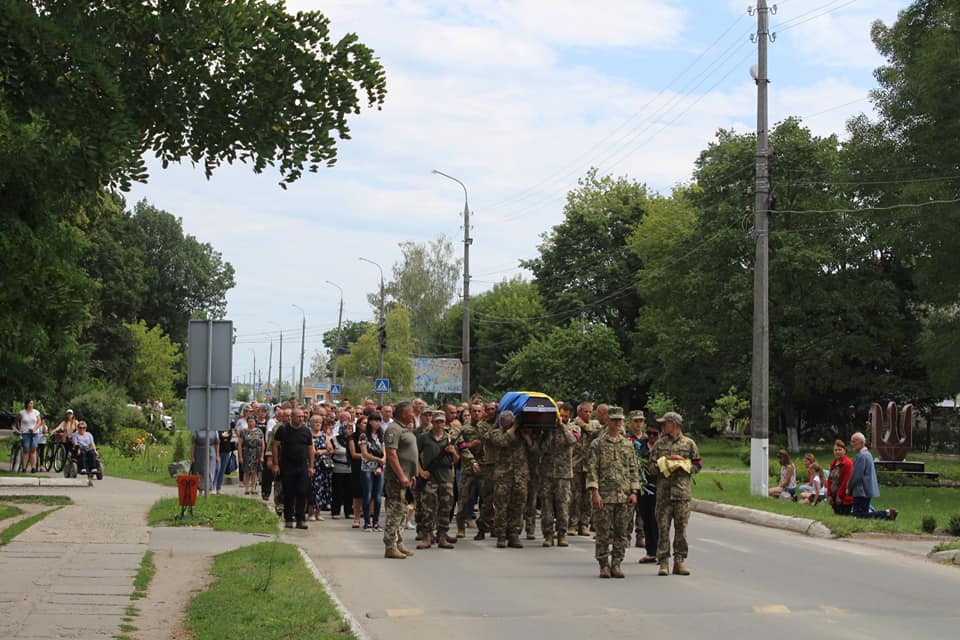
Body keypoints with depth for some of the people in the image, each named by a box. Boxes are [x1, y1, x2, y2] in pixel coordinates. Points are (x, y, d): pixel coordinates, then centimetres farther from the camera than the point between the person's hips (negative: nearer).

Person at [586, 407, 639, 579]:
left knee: (622, 533, 4)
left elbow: (634, 470, 12)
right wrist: (595, 492, -12)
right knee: (603, 533, -1)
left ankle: (616, 564, 12)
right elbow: (592, 470, -4)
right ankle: (604, 565, 8)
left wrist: (634, 492, 3)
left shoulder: (628, 445, 12)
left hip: (624, 497, 3)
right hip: (604, 495, -3)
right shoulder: (597, 444, 1)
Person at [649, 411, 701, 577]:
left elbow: (697, 465, 8)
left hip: (682, 493, -1)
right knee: (663, 528, 0)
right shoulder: (659, 444, 9)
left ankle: (679, 561, 9)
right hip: (663, 493, 1)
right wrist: (664, 463, -10)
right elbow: (651, 468, 6)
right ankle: (663, 561, 4)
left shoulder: (689, 444, 6)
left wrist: (682, 464, -8)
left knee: (681, 528, 2)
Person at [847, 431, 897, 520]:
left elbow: (856, 475, -19)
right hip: (868, 490, 10)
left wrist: (849, 487, -4)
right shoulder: (867, 454, 15)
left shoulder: (861, 456, -18)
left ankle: (886, 513, -17)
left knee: (858, 514, -13)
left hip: (861, 491, -10)